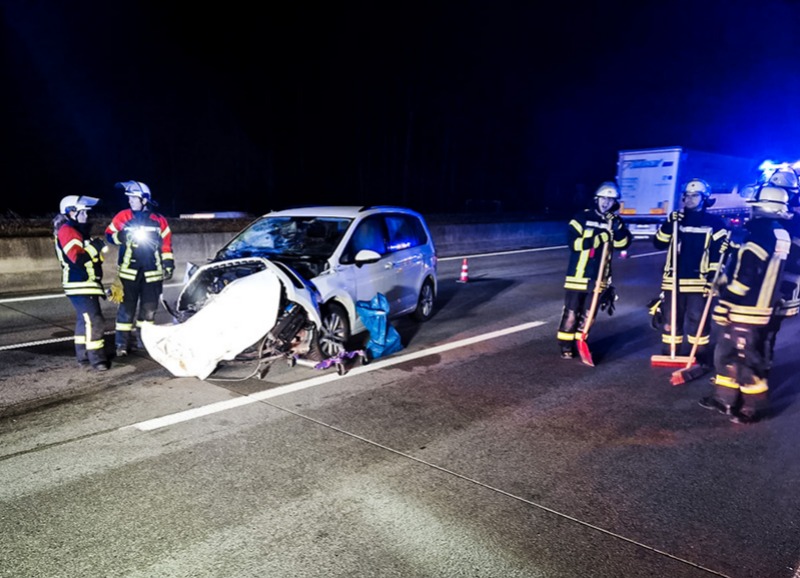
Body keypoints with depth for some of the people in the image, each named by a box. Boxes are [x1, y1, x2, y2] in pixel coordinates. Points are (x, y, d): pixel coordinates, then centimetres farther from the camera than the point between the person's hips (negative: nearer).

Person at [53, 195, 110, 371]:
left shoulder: (77, 231, 20)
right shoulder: (67, 231, -13)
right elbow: (78, 259, -25)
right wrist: (94, 247, -19)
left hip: (85, 284, 11)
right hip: (79, 286, -11)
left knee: (84, 320, 16)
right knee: (94, 321, -14)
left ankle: (83, 356, 24)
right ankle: (96, 359, -11)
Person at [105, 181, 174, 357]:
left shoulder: (159, 220, 4)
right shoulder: (122, 216, 3)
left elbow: (166, 244, 9)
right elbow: (109, 235, 7)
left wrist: (168, 264, 5)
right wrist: (122, 236, -14)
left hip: (152, 272, 1)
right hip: (129, 271, -1)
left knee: (149, 308, 8)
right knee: (127, 307, -3)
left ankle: (143, 338, 22)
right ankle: (122, 343, 3)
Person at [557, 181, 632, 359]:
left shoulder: (616, 222, 9)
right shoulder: (583, 217, -1)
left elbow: (623, 243, -7)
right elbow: (573, 242, -11)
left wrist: (616, 226, -22)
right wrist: (597, 239, -19)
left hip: (599, 277, 3)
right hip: (578, 275, -3)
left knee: (588, 315, 9)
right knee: (571, 312, 1)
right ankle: (566, 346, 13)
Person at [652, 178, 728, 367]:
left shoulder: (715, 223, 2)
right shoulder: (676, 220, 13)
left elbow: (720, 253, -3)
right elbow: (659, 243, 3)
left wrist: (713, 276, -11)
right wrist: (668, 225, -11)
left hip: (699, 281, -3)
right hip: (674, 280, 3)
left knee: (698, 320, -1)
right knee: (671, 318, 8)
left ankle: (702, 356, 11)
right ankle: (670, 353, 19)